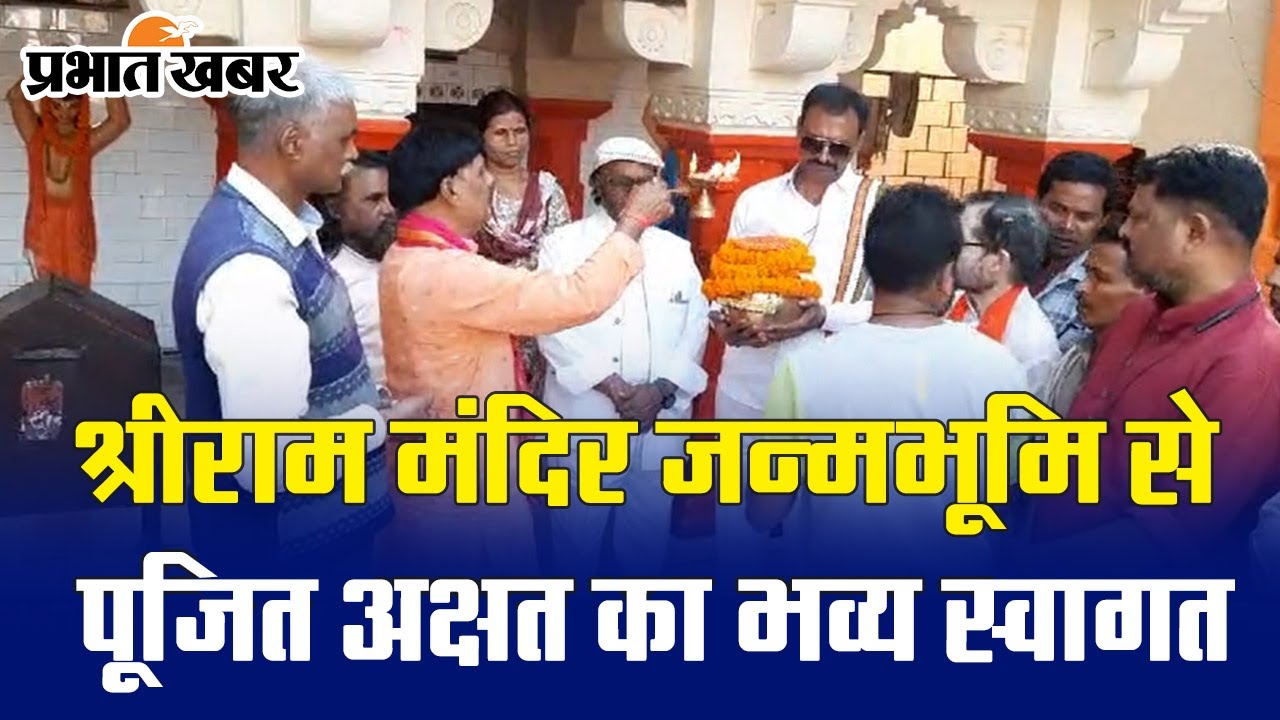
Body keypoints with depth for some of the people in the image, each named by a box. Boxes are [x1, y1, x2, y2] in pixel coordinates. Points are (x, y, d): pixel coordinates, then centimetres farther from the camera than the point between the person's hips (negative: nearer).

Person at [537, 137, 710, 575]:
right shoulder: (563, 246, -1)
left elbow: (696, 327, 4)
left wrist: (660, 390, -11)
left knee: (648, 529, 14)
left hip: (660, 420, 3)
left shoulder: (676, 250, 11)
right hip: (585, 420, -3)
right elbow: (556, 328, -11)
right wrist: (614, 389, -18)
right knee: (579, 528, 7)